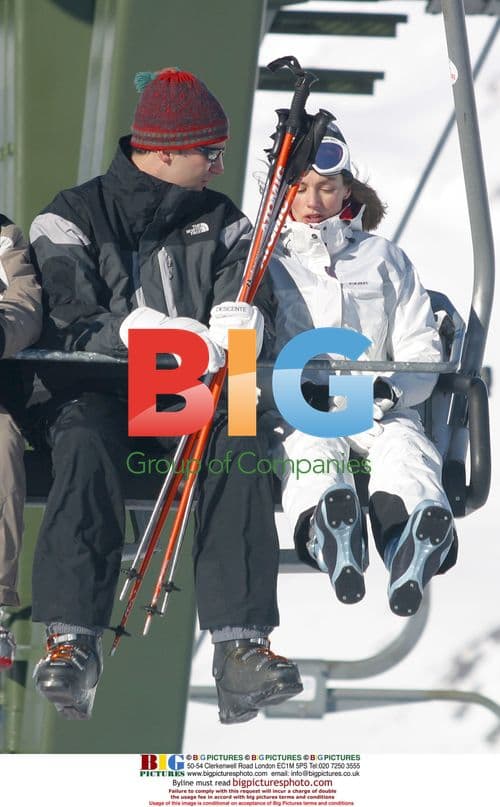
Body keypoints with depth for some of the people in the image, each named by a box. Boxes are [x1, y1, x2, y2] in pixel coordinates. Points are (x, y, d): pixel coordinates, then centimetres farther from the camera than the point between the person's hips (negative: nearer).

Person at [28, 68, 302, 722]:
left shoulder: (222, 221, 18)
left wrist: (230, 330, -23)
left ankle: (241, 642, -40)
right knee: (86, 445, -36)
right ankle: (73, 638, -42)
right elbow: (75, 322, -7)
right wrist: (155, 334, -23)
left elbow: (241, 301, 2)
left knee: (239, 444, -31)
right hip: (97, 389, -2)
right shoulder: (73, 217, 6)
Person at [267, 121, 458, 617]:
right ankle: (329, 541, -74)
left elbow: (421, 353, 14)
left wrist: (391, 389, -10)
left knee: (406, 447, -36)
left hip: (376, 408, 1)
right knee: (311, 450, -39)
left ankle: (413, 553, -70)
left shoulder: (384, 259, 22)